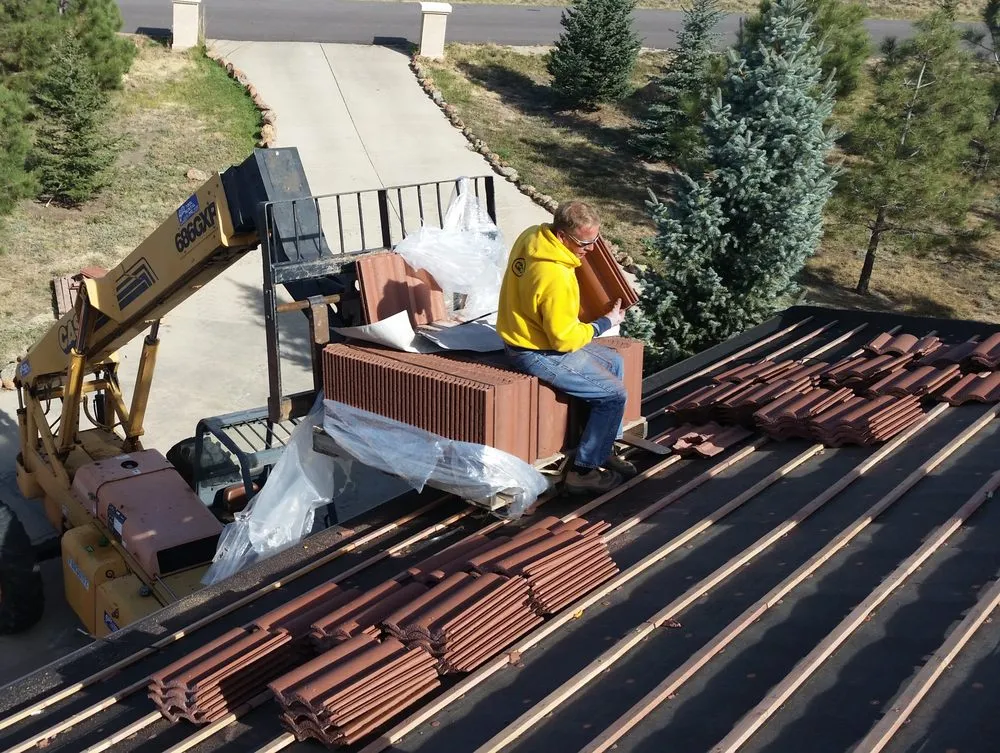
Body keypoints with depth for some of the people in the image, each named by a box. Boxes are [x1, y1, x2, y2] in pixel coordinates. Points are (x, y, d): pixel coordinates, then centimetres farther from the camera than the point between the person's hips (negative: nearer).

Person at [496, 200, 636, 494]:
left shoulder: (532, 235, -4)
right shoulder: (555, 276, -33)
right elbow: (565, 339, -24)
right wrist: (606, 322, -10)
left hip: (526, 331, 10)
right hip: (539, 353, -10)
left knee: (613, 363, 19)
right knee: (614, 395, -4)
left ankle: (604, 449, 28)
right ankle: (584, 471, 9)